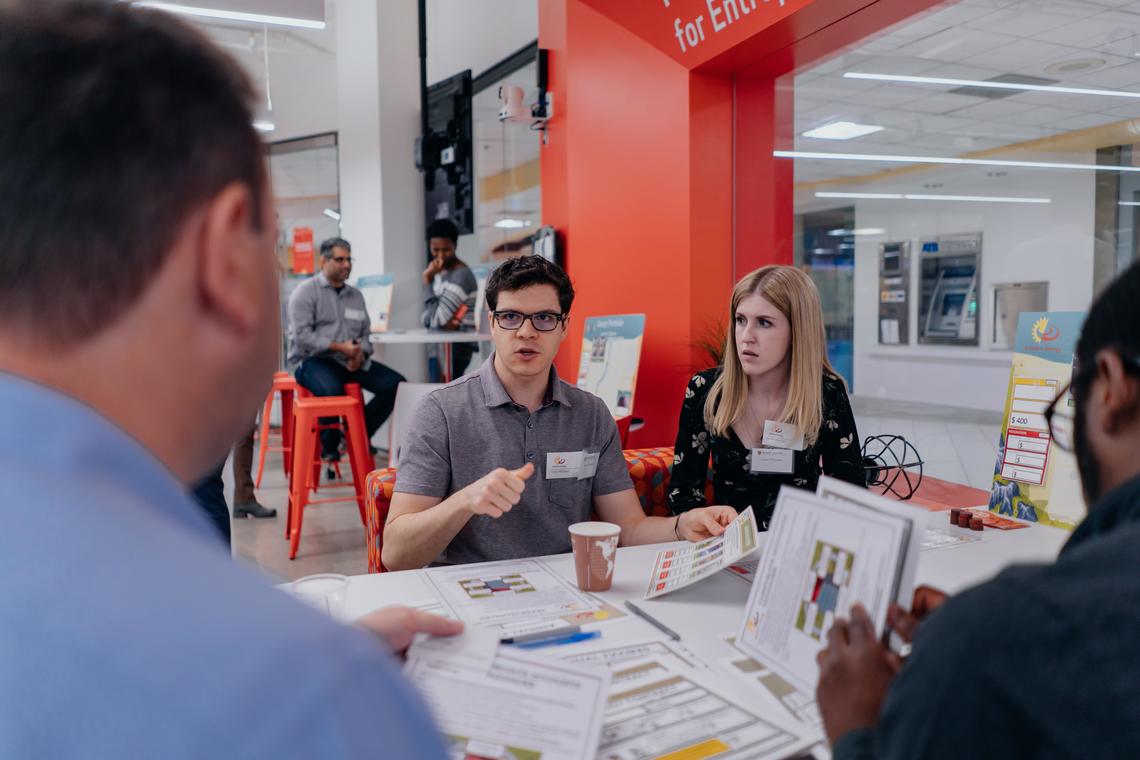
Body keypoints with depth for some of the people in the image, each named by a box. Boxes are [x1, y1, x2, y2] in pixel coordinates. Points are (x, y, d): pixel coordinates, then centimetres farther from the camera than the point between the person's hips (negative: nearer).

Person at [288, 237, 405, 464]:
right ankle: (329, 445, -11)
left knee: (396, 384, -13)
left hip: (351, 361, 6)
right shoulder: (305, 292, -1)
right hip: (313, 360, -6)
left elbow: (365, 333, 16)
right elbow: (302, 335, -12)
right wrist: (340, 347, -18)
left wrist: (360, 354, -7)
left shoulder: (356, 295, 18)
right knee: (332, 390, -38)